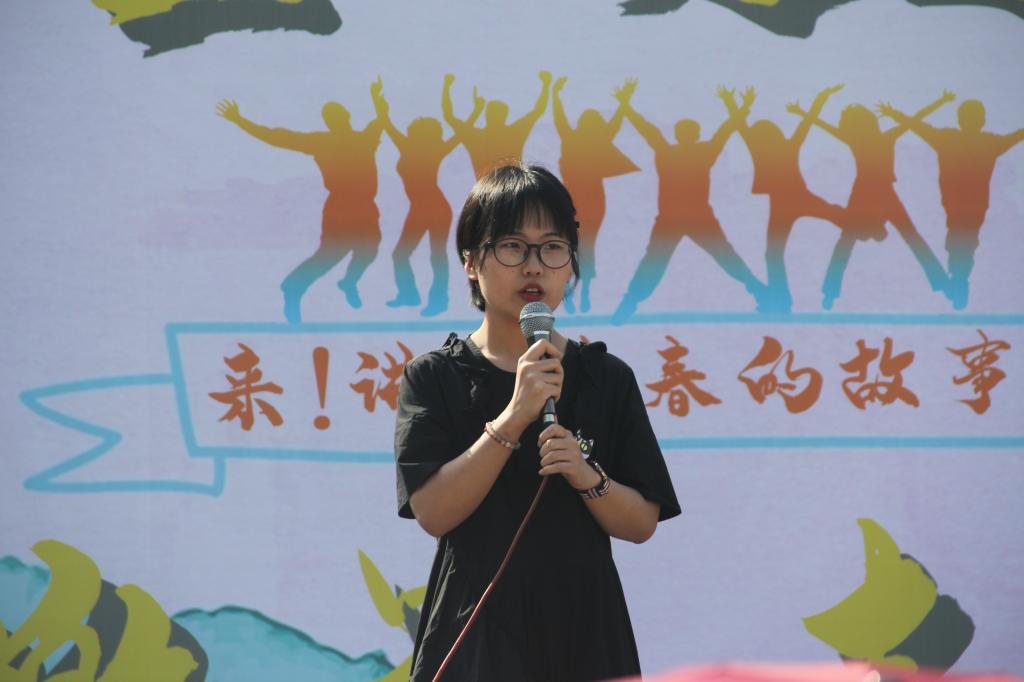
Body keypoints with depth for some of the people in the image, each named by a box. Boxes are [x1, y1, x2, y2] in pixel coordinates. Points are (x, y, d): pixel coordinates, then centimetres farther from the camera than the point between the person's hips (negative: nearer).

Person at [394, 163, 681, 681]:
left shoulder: (608, 379, 4)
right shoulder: (433, 377, -1)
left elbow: (642, 524, 2)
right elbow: (432, 513, -12)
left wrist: (586, 478, -17)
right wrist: (513, 418, -20)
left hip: (581, 630, 2)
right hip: (477, 633, -2)